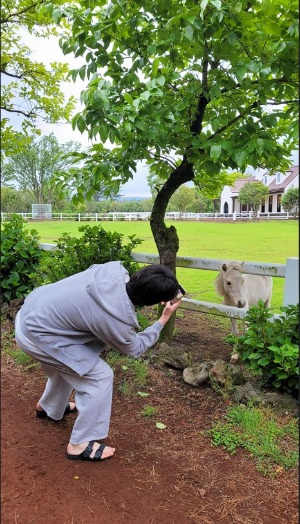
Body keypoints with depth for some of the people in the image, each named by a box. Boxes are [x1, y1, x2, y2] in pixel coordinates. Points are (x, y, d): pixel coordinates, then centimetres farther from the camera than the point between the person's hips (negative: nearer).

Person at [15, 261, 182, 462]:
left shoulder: (116, 270, -13)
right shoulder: (116, 319, -29)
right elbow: (135, 348, -5)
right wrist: (165, 318, -5)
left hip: (33, 312, 9)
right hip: (36, 335, -9)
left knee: (66, 364, 32)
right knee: (100, 376, -3)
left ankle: (48, 407, 58)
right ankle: (79, 444, 12)